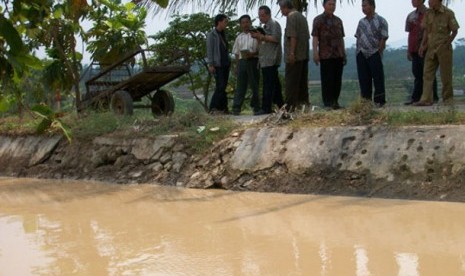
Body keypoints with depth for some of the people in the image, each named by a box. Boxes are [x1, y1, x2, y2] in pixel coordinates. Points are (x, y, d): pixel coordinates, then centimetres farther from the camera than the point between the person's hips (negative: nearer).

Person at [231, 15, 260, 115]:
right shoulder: (239, 37, 15)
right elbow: (236, 53, 16)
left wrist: (253, 54, -16)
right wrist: (237, 66, 10)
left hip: (253, 61, -3)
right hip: (242, 62, 3)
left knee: (254, 85, 2)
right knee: (240, 85, 1)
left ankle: (256, 107, 10)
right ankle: (236, 108, -1)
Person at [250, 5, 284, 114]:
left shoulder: (274, 24, -6)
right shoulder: (265, 26, 23)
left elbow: (276, 38, -19)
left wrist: (262, 36, -18)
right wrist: (258, 37, 11)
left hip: (270, 60, -10)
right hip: (266, 60, 10)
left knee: (269, 85, -12)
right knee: (274, 85, 12)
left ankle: (266, 108, -14)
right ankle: (280, 106, 16)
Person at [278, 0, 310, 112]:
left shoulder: (291, 16, -9)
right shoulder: (302, 17, 17)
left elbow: (293, 36, -18)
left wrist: (291, 53, -20)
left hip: (294, 56, -9)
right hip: (304, 55, 9)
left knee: (291, 81, -6)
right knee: (302, 81, 11)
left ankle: (290, 106, -6)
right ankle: (303, 102, 12)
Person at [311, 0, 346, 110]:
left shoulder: (338, 20, 16)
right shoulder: (318, 20, 0)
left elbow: (341, 38, 19)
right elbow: (315, 37, -7)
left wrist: (344, 53, 16)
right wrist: (315, 53, -15)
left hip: (338, 55, 5)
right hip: (325, 55, -5)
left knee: (337, 79, 7)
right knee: (327, 80, -2)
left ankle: (335, 102, 14)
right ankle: (328, 103, 4)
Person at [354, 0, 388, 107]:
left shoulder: (381, 21, -2)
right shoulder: (361, 22, 15)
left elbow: (383, 39, -6)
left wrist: (378, 53, -9)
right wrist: (358, 52, 8)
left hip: (374, 54, -5)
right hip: (362, 54, 5)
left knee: (378, 78, -2)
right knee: (364, 79, 6)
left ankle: (379, 101, 2)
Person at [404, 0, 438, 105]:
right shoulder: (411, 15, 11)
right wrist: (408, 50, 13)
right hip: (414, 49, 6)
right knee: (417, 74, 8)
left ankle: (433, 97, 6)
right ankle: (415, 97, 11)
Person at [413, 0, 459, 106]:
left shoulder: (448, 13, -8)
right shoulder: (428, 13, 5)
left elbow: (455, 31, -1)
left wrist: (447, 43, -8)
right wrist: (422, 45, 5)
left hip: (444, 48, -4)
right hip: (431, 48, 5)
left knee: (446, 75, 2)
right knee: (427, 74, -2)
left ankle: (447, 98, 14)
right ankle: (426, 99, -2)